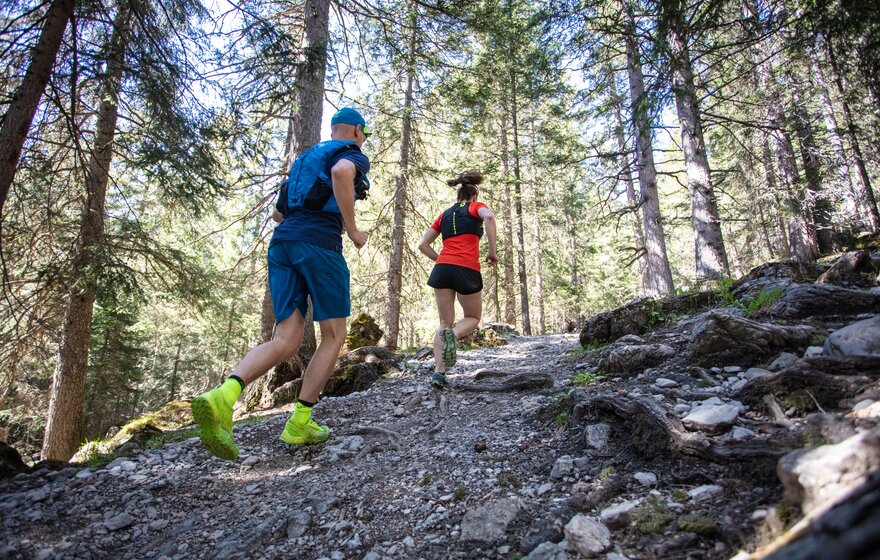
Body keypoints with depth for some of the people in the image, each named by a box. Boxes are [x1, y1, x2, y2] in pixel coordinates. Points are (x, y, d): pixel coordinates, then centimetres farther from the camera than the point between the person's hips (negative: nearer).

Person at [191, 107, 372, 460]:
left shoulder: (305, 160, 34)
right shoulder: (354, 155, 10)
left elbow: (278, 214, 35)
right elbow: (341, 172, -19)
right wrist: (352, 229, -9)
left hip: (281, 245, 7)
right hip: (320, 245, -7)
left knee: (286, 342, 0)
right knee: (334, 336, 5)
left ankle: (222, 397, -25)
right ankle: (299, 423, 2)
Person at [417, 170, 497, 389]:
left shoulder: (445, 214, 25)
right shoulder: (476, 206, 14)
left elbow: (422, 245, 18)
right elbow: (489, 217, -12)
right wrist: (493, 251, -7)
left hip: (442, 268, 4)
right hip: (467, 269, -3)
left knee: (445, 323, 10)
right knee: (473, 317, 15)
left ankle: (439, 371, -6)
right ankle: (453, 335, -18)